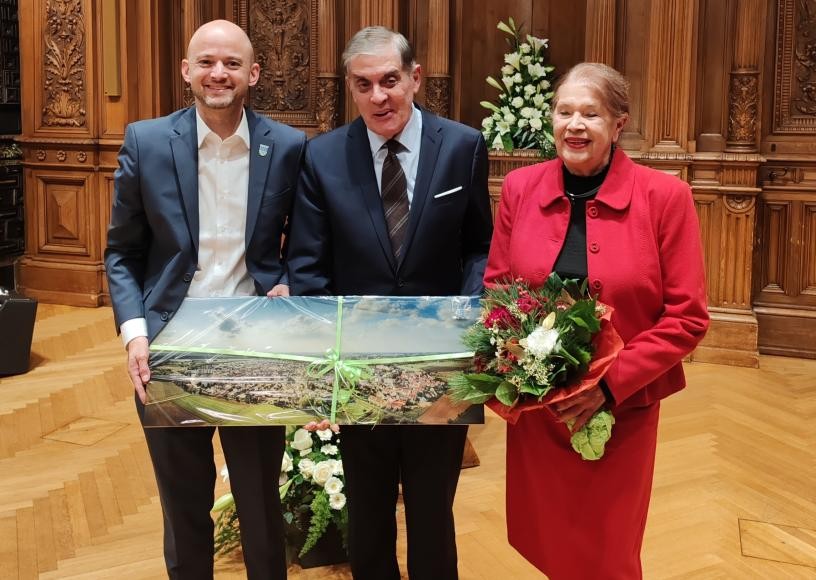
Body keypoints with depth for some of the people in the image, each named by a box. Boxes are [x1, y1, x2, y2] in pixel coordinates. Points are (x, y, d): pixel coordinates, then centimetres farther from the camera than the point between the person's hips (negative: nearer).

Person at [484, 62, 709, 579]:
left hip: (621, 410, -2)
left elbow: (688, 316, -11)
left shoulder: (664, 196, -11)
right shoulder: (520, 187, -2)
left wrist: (609, 384, -18)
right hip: (533, 407, 3)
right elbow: (495, 289, 7)